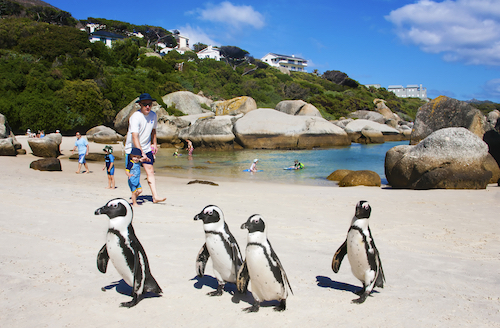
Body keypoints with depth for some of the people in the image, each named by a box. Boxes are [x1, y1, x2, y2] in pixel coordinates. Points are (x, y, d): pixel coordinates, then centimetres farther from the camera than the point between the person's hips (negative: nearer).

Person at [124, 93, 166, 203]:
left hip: (146, 148, 5)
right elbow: (134, 137, -30)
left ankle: (155, 196, -6)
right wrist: (141, 153, -37)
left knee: (150, 170, -4)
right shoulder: (135, 117, -21)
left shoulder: (153, 115, 0)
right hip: (132, 148, -5)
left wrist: (154, 143, 17)